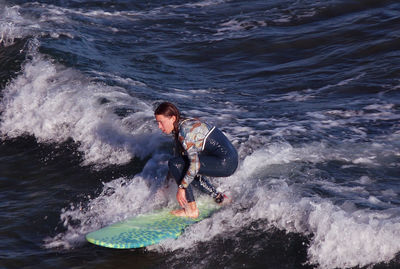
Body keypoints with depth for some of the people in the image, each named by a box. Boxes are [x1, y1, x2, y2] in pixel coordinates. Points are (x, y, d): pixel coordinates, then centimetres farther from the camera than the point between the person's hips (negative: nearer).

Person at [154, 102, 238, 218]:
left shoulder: (184, 132, -17)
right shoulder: (183, 125, 12)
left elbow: (195, 164, -23)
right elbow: (182, 156, 23)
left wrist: (181, 188, -18)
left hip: (225, 163, -10)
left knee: (175, 164, -10)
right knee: (183, 169, 22)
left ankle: (192, 210, -8)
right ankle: (218, 197, 21)